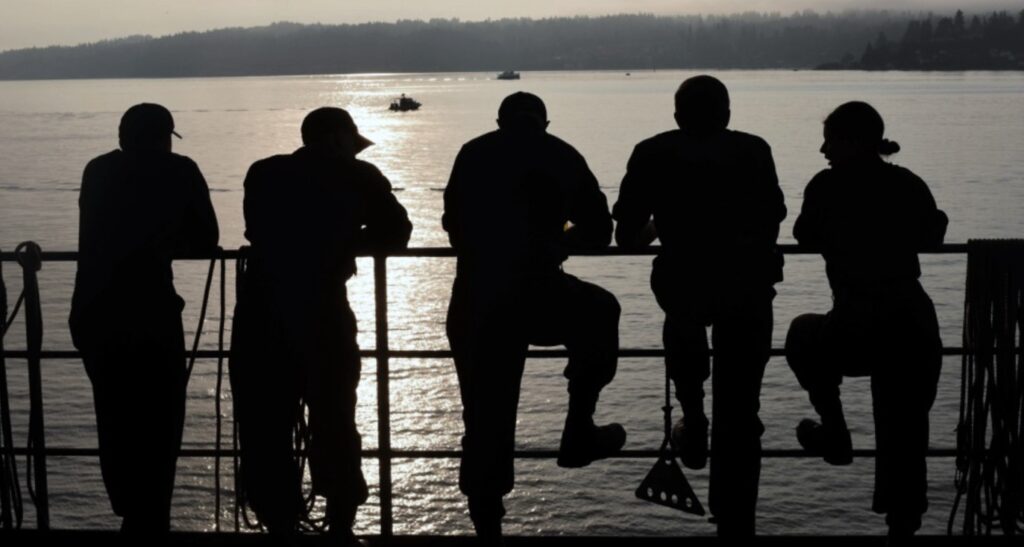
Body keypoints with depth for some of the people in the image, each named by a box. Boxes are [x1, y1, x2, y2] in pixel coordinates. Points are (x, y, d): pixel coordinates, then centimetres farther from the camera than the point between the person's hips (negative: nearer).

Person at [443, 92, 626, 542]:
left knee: (484, 419, 13)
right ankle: (579, 434, 26)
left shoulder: (473, 154, 14)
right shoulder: (560, 156, 9)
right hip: (534, 296, -2)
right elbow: (597, 232, 12)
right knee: (600, 314, 28)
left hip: (472, 304, 2)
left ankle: (487, 525, 16)